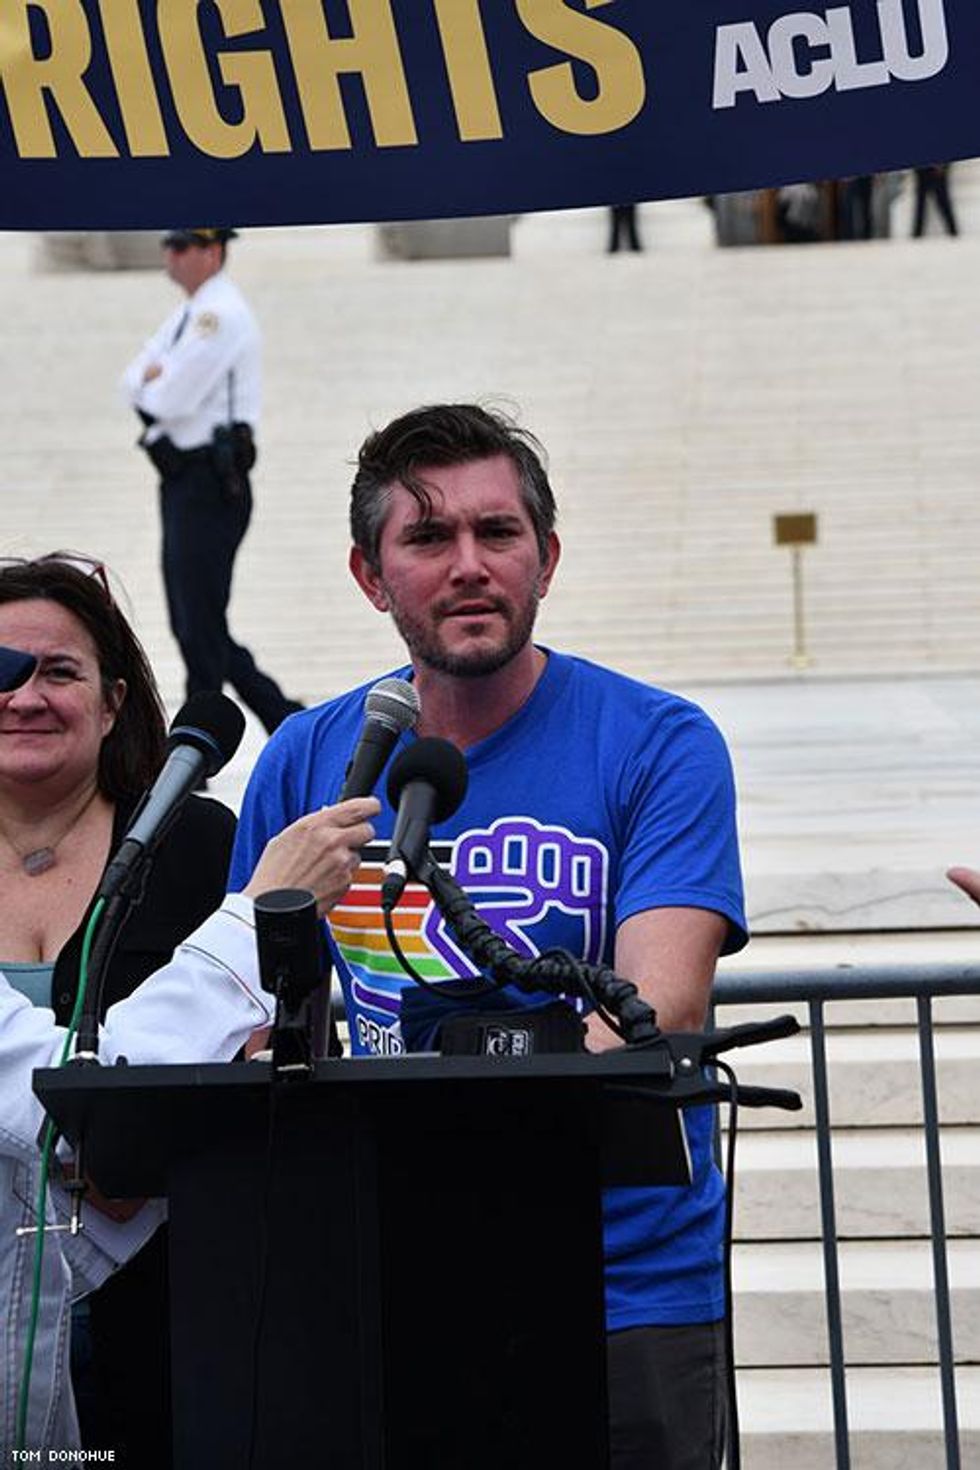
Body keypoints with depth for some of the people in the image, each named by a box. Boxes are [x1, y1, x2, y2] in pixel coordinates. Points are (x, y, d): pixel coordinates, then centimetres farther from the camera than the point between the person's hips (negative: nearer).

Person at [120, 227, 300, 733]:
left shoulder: (220, 313, -14)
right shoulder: (188, 313, 18)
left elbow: (170, 400, -20)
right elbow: (133, 382, 16)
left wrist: (150, 383, 1)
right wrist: (155, 379, -5)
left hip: (209, 486, -10)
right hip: (184, 482, 10)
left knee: (200, 625, -5)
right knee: (191, 622, 12)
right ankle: (285, 719, 19)